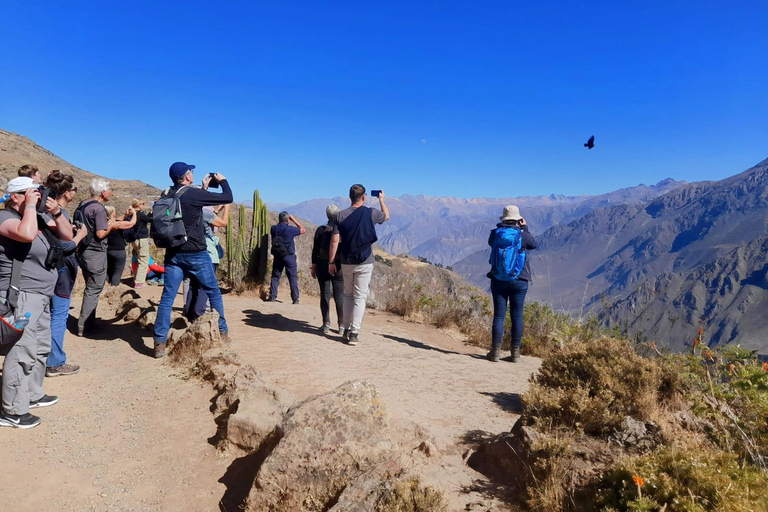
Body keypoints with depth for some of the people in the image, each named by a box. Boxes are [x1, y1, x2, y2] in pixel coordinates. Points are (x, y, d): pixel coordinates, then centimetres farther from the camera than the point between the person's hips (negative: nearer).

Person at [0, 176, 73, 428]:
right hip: (21, 297, -9)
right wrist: (30, 205, -20)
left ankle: (32, 394, 32)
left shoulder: (38, 218, 12)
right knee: (22, 352, -8)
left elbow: (67, 235, 13)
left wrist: (56, 213, -2)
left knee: (40, 349, 18)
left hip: (40, 296, 9)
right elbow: (27, 234, -33)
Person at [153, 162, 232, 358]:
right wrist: (222, 180, 8)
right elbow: (228, 198, -9)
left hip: (173, 253, 6)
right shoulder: (194, 195, -15)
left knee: (167, 297, 4)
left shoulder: (166, 195, 5)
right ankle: (222, 333, 20)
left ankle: (159, 342, 2)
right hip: (195, 254, -5)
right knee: (214, 292, 11)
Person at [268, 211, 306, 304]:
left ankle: (272, 296, 11)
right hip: (289, 256, -4)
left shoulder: (273, 229, -1)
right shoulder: (290, 229, -13)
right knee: (293, 277, 2)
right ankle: (295, 299, 1)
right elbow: (303, 230, 0)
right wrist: (294, 220, 4)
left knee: (275, 276, 13)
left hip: (277, 256, 4)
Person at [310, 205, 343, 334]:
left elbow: (315, 250, -1)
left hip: (323, 266, 0)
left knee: (325, 295, 6)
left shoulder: (320, 230, -1)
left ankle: (326, 325, 7)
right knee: (339, 296, 4)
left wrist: (313, 266, 6)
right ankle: (341, 326, 5)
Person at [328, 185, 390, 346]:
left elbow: (335, 241, -4)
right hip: (364, 263, -2)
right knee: (360, 297, 1)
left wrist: (331, 261, 3)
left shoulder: (341, 215, -1)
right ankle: (354, 333, -3)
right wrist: (381, 199, 32)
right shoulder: (370, 213, -4)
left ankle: (347, 330, 21)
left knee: (348, 295, 16)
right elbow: (387, 216, 18)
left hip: (346, 263, 2)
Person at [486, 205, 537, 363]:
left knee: (499, 315, 4)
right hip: (519, 281, -1)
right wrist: (525, 228, 22)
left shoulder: (495, 233, -3)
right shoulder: (522, 235, -6)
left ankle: (496, 350, 3)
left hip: (498, 280, 1)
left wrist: (501, 227, 21)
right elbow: (533, 245, 14)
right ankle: (515, 352, 9)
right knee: (517, 317, 5)